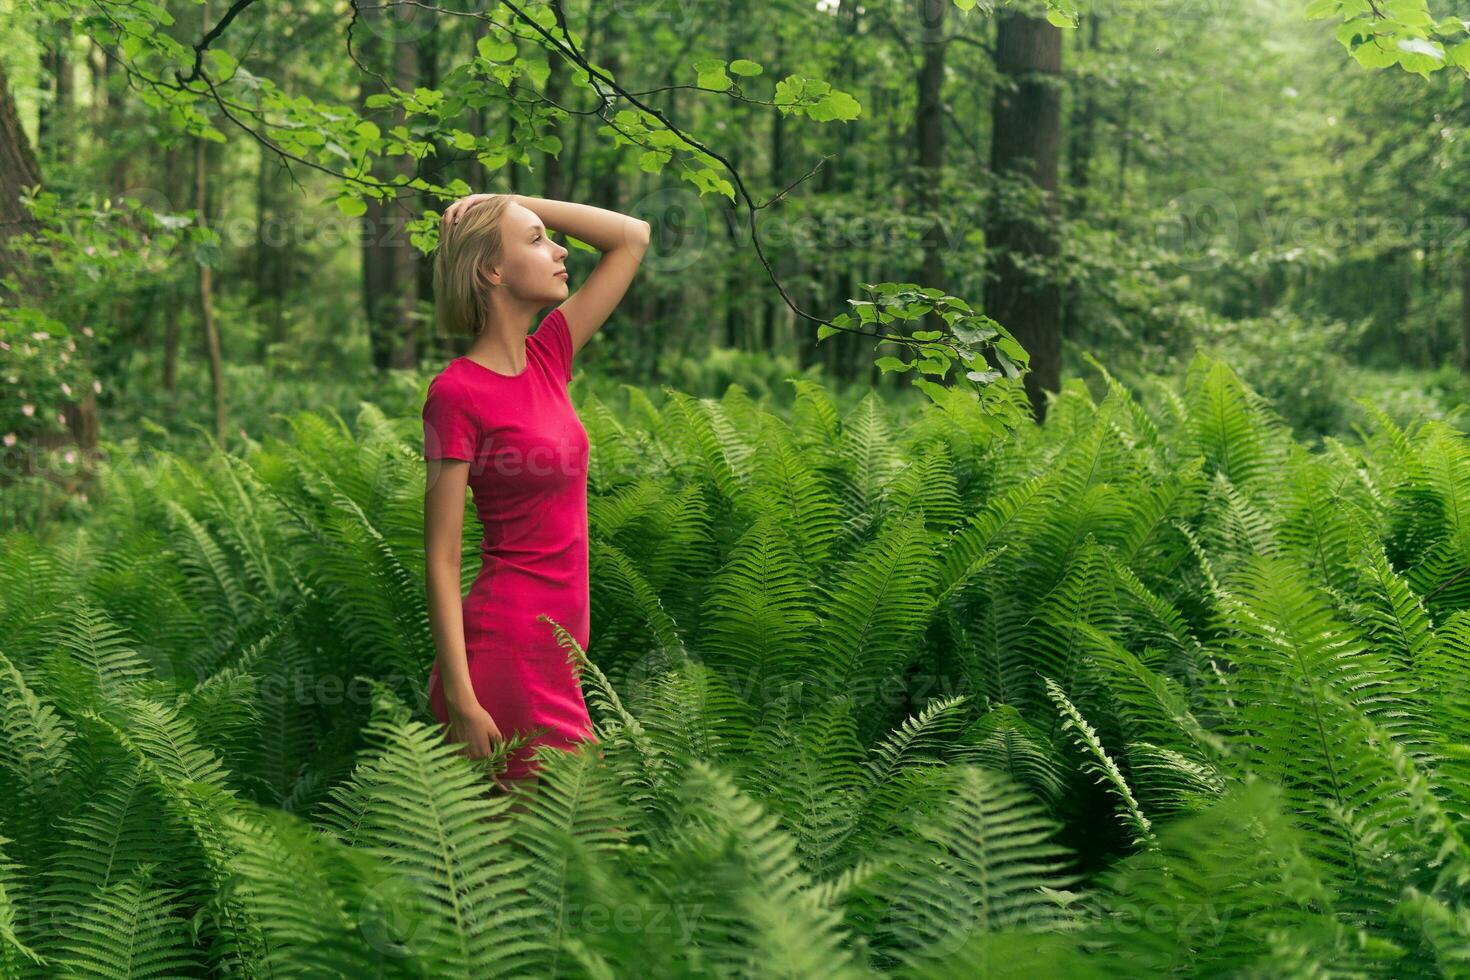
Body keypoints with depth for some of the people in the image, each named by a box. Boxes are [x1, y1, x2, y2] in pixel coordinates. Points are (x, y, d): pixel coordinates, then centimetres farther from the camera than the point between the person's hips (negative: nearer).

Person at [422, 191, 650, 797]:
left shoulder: (547, 357, 9)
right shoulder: (458, 392, -11)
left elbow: (633, 237, 17)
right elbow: (441, 561, -13)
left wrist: (511, 203, 7)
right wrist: (460, 698, -18)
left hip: (557, 648, 8)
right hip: (509, 650, -8)